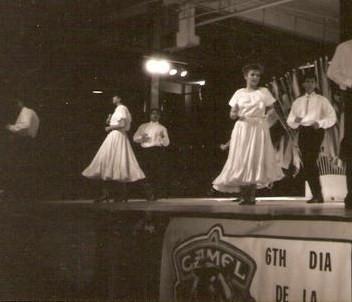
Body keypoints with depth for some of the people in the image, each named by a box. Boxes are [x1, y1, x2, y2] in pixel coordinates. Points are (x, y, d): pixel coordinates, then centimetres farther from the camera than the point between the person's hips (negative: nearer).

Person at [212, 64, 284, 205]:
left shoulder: (264, 92, 9)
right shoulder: (239, 93, 10)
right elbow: (232, 113, 9)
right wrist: (234, 115, -12)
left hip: (259, 129, -1)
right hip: (242, 129, 1)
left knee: (256, 159, -6)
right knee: (241, 160, -6)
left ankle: (252, 196, -4)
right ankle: (243, 196, -4)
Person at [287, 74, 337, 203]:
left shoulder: (321, 100, 9)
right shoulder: (297, 102, 19)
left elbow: (332, 118, 4)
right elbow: (290, 121, 16)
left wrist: (320, 123, -13)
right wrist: (295, 121, -7)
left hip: (316, 131, -4)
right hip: (302, 132, 5)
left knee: (311, 160, -20)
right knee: (306, 163, 1)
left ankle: (317, 195, -17)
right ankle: (316, 195, 9)